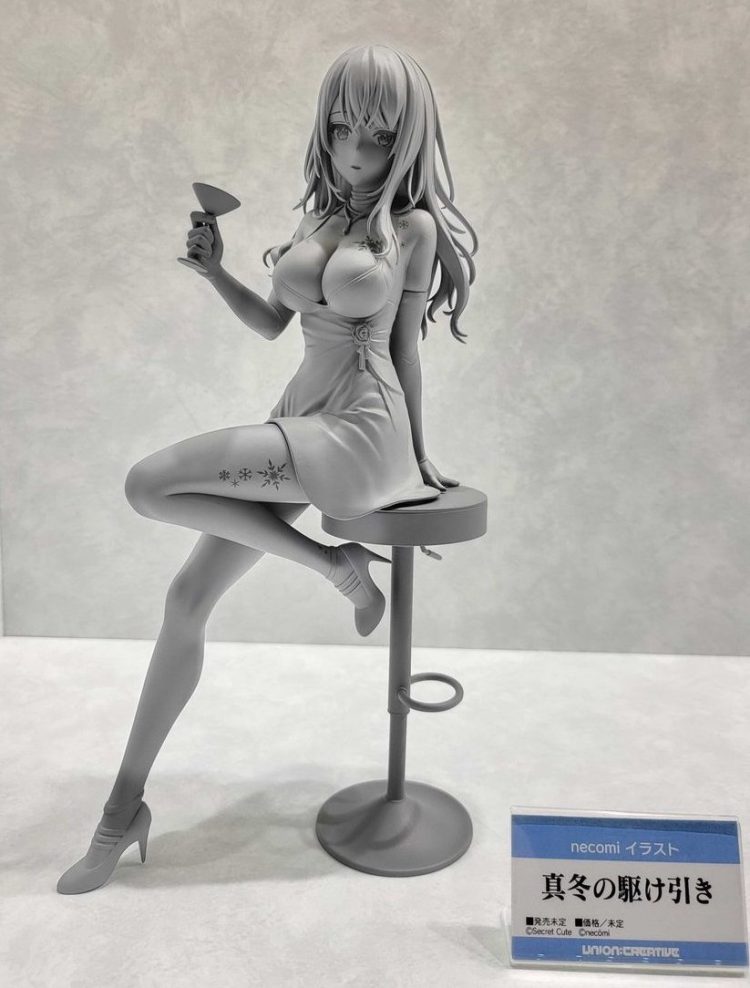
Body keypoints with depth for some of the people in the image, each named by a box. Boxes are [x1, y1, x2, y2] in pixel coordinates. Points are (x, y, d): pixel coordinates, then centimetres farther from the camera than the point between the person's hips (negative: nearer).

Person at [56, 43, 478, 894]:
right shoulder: (316, 215, 18)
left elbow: (405, 348, 3)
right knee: (187, 597, 2)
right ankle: (126, 805, 15)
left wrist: (415, 456, 8)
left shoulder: (414, 227, -1)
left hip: (358, 432, -7)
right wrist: (214, 270, 7)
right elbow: (272, 322, 22)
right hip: (297, 423, 7)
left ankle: (335, 563, -8)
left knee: (148, 484, -21)